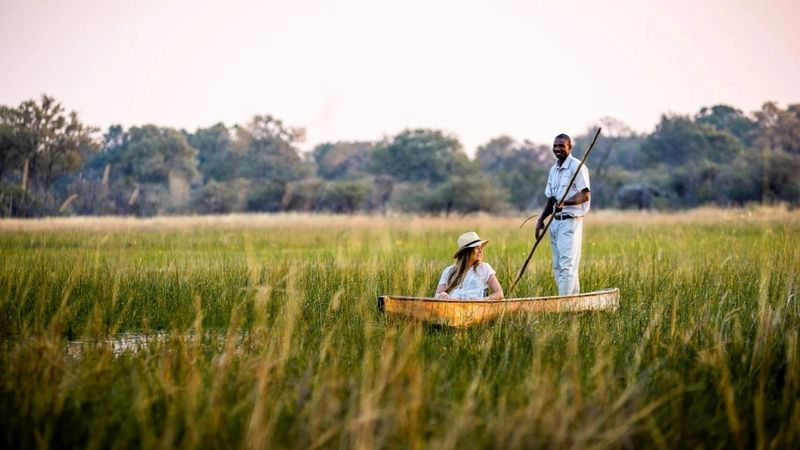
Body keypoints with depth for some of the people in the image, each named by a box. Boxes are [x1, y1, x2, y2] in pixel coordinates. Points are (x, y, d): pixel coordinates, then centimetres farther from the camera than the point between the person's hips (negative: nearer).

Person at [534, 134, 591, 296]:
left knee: (567, 264, -12)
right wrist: (541, 220, 14)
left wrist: (565, 203, -29)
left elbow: (585, 195, -17)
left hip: (571, 221, -9)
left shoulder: (577, 167, -9)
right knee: (557, 265, 9)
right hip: (555, 221, 9)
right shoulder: (553, 169, 17)